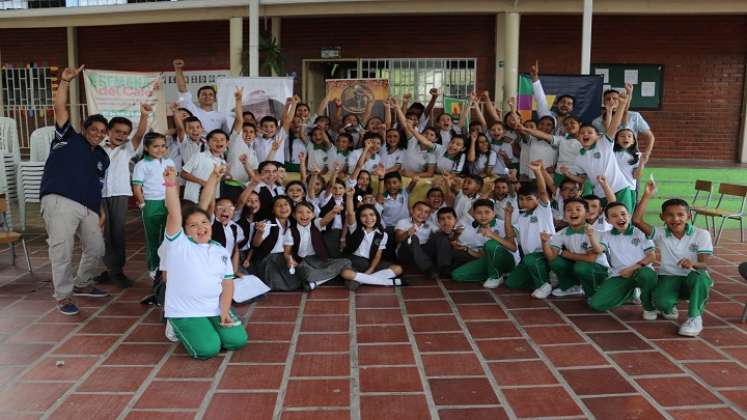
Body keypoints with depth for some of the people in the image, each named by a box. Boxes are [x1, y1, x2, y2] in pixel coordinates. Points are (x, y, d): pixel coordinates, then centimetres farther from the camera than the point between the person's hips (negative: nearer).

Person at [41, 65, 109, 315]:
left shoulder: (102, 157, 21)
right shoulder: (68, 138, 8)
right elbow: (60, 108, -4)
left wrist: (100, 211, 15)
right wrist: (65, 81, -13)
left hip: (88, 208, 6)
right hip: (59, 202, -6)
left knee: (96, 248, 11)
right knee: (62, 251, -8)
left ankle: (82, 284, 34)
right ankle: (63, 296, 5)